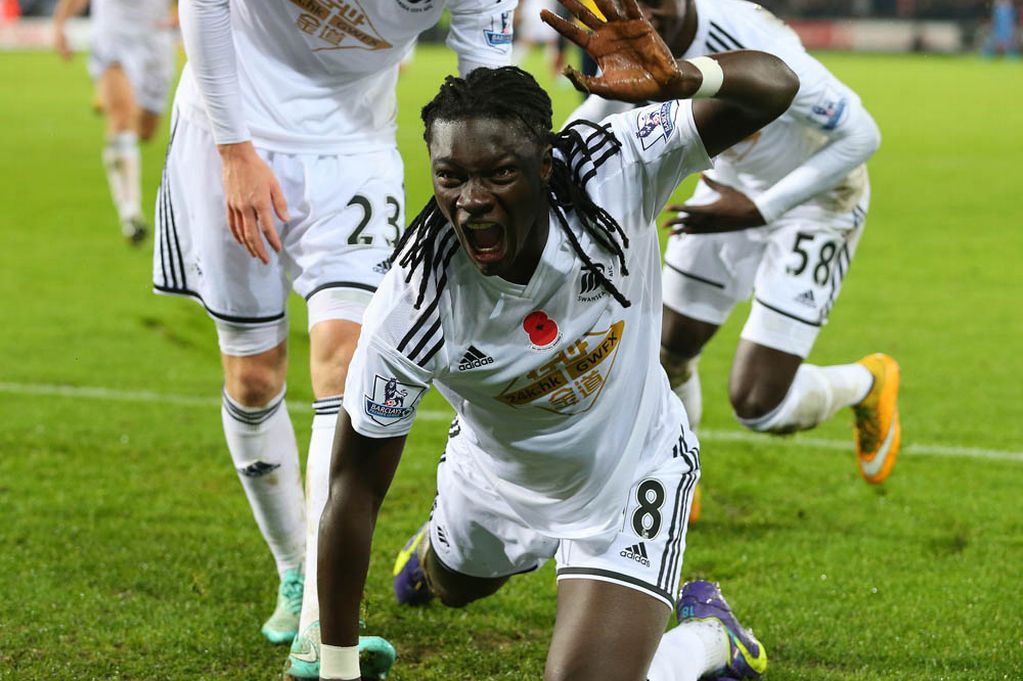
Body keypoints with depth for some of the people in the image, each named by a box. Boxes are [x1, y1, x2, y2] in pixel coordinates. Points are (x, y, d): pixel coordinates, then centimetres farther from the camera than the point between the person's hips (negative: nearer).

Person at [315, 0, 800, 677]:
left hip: (631, 477, -2)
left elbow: (775, 87, -33)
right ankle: (440, 544, 72)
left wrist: (681, 79, -57)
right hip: (494, 482, 2)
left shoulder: (615, 172, -33)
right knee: (454, 586, 34)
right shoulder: (412, 307, -34)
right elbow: (354, 490, -24)